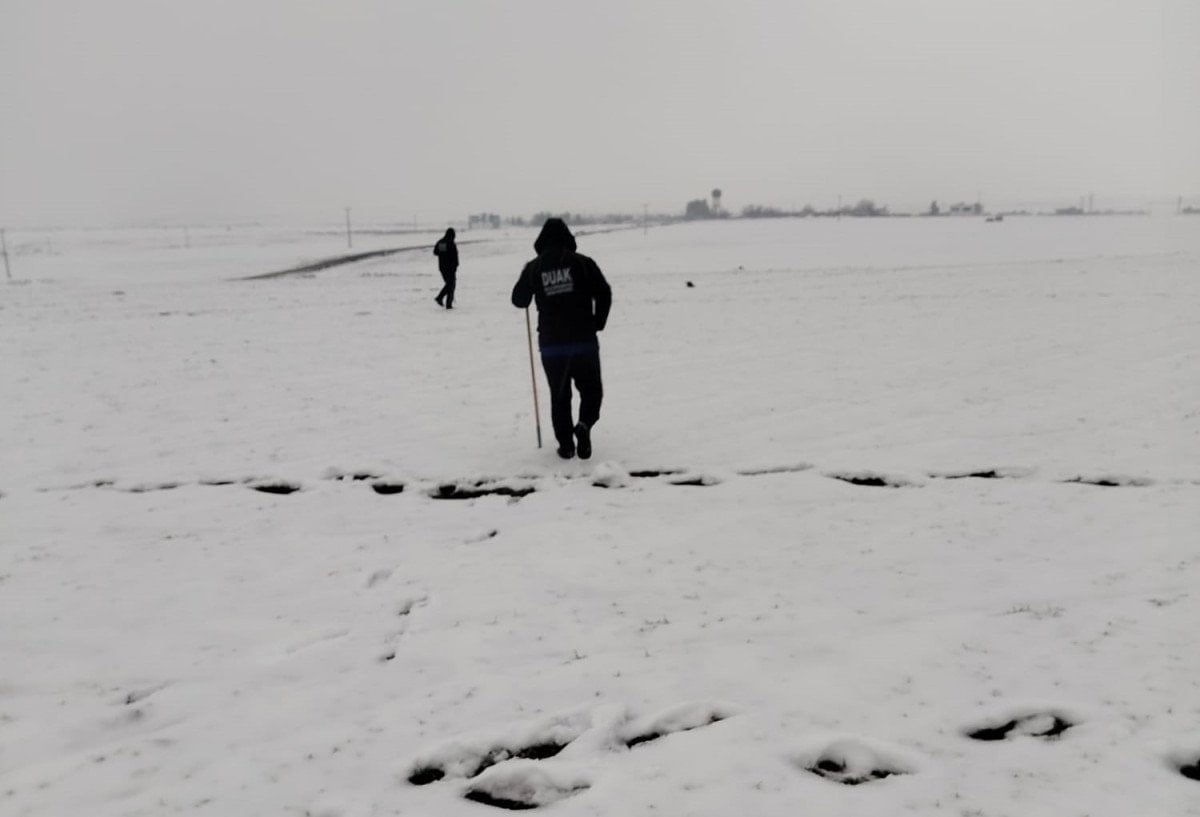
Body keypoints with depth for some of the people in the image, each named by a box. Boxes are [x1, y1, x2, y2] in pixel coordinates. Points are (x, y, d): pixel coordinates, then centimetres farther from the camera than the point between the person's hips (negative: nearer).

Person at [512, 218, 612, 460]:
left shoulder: (533, 268, 1)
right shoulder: (582, 262, -3)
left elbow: (519, 301, 12)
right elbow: (604, 293, -6)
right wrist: (597, 323, 6)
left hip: (550, 344, 1)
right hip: (584, 341, -1)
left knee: (559, 396, 14)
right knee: (591, 390, 13)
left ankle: (566, 444, 12)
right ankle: (584, 424, -12)